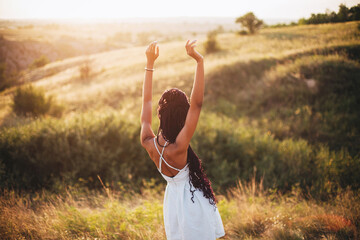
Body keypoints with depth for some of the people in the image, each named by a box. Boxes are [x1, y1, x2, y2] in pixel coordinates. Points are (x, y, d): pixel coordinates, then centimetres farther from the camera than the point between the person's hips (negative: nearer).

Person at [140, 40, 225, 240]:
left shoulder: (148, 143, -17)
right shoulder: (179, 147, -32)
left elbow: (146, 101, -5)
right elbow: (197, 103, -38)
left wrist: (150, 63, -2)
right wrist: (199, 61, -38)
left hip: (172, 199, 6)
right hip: (193, 201, -6)